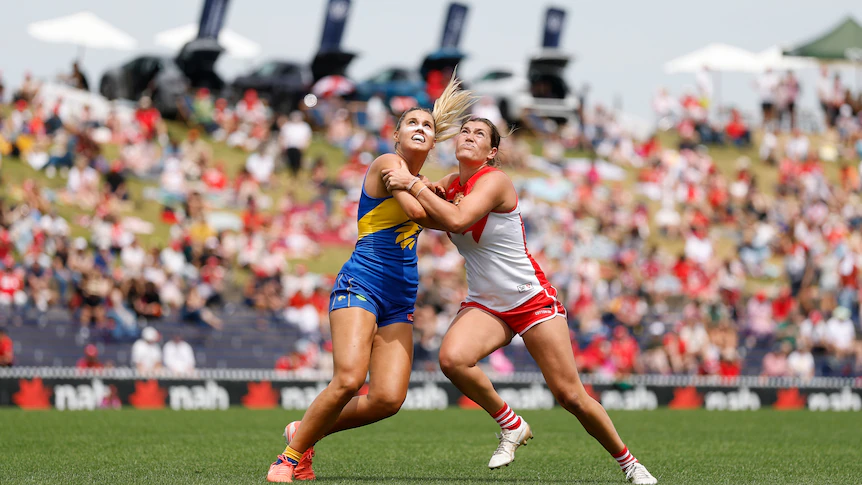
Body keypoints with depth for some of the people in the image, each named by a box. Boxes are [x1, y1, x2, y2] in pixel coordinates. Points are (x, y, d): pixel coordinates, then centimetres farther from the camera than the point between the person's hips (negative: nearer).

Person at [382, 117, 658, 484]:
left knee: (570, 396, -6)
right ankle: (511, 426, -5)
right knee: (452, 358, -27)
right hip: (483, 304, 5)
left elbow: (457, 220, -33)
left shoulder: (494, 180, -16)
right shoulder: (451, 182, 4)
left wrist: (411, 183, -27)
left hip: (532, 299, -5)